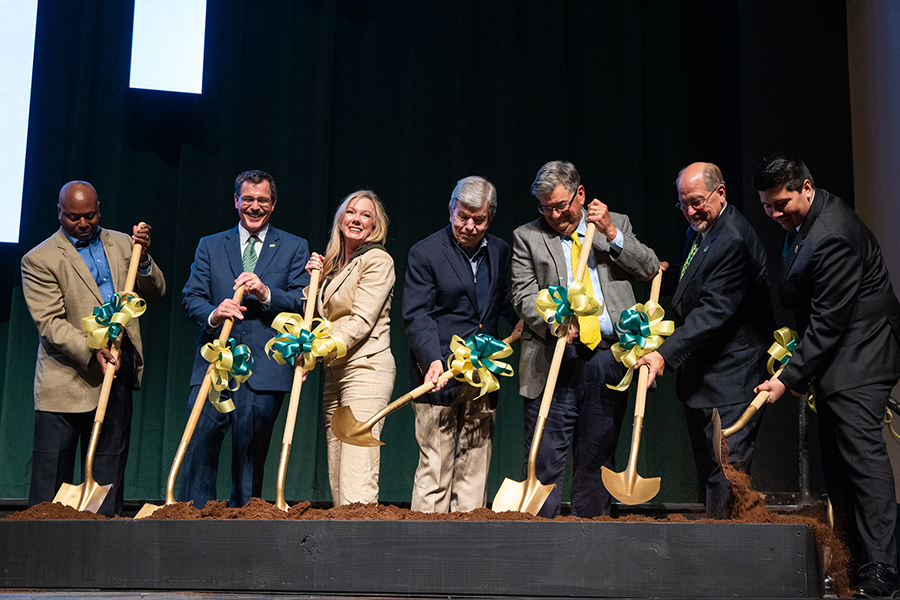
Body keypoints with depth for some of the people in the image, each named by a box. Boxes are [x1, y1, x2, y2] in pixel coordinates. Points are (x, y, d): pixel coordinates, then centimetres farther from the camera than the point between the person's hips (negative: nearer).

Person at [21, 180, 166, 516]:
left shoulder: (122, 244, 11)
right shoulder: (39, 259, -3)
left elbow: (155, 295, 10)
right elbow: (50, 323, -11)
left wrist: (143, 259, -8)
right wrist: (92, 352, -23)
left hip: (118, 371, 4)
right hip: (67, 377, -4)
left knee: (108, 469, 8)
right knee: (51, 470, 0)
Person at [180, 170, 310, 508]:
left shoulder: (294, 248, 11)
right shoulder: (209, 246, 16)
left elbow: (305, 302, 1)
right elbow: (191, 298, 8)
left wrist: (266, 293, -16)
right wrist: (213, 314, -14)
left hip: (265, 369, -1)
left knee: (250, 455, 1)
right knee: (199, 447, -6)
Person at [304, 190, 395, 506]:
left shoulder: (377, 261, -4)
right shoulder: (333, 263, 19)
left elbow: (361, 322, -13)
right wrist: (316, 278, 10)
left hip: (366, 367, -8)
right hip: (334, 371, 8)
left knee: (357, 480, -15)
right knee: (336, 476, 5)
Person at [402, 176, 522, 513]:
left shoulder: (499, 251, 12)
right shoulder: (425, 253, -3)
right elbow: (416, 315, -10)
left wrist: (521, 319, 9)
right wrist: (433, 359, -24)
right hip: (439, 375, -5)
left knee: (475, 466, 7)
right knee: (434, 466, -4)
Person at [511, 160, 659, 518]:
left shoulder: (616, 224, 15)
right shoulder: (527, 236, 8)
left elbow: (650, 269, 6)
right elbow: (523, 296, 0)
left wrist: (611, 233, -5)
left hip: (608, 359, 2)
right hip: (554, 359, -2)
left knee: (596, 457, 9)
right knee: (544, 455, -3)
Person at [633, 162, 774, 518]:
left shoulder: (733, 241, -20)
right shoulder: (699, 230, 11)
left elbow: (713, 312, -26)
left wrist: (665, 354, -30)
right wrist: (665, 275, 7)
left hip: (729, 378, -10)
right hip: (699, 376, 10)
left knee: (725, 467, -10)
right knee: (706, 473, 14)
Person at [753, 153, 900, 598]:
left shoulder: (832, 236, -25)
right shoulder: (803, 221, 8)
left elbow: (828, 324, -23)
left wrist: (789, 378, -20)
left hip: (859, 355, -10)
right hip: (837, 351, 10)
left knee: (861, 452, -14)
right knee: (835, 457, 10)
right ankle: (849, 558, 16)